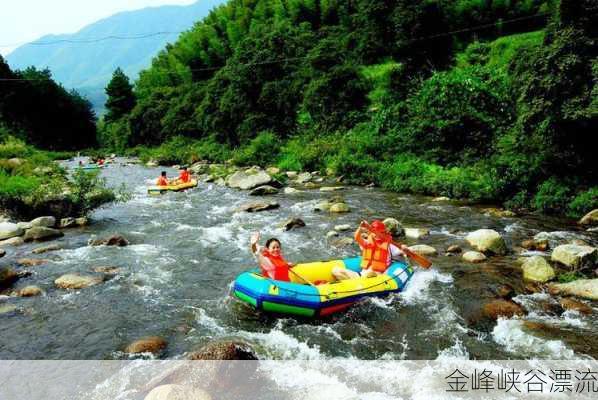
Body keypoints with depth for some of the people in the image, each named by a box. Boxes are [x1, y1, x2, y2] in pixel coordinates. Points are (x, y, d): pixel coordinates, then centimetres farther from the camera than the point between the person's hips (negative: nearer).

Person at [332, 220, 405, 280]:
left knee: (369, 273, -43)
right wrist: (360, 228, -26)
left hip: (377, 275, -4)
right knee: (336, 271, -11)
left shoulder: (388, 246, 6)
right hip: (362, 274, 5)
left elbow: (400, 253, 5)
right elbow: (357, 238, -6)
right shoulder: (367, 243, 12)